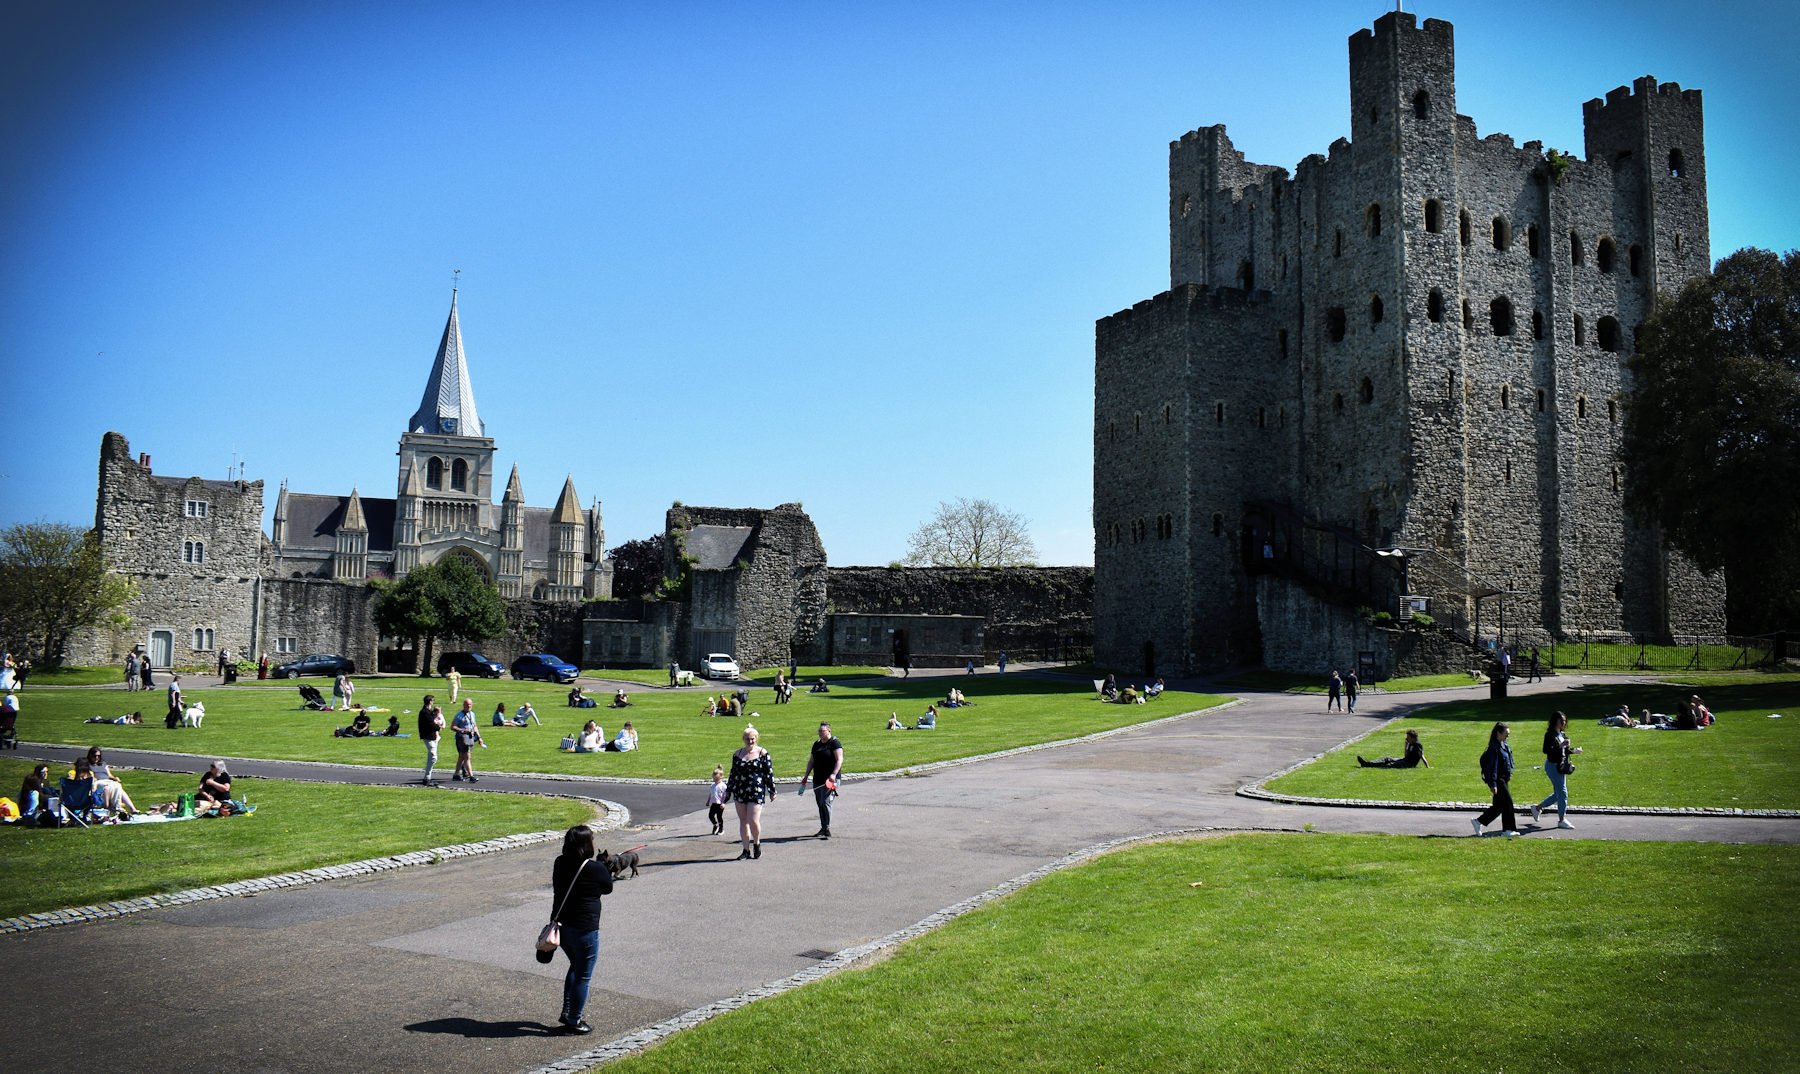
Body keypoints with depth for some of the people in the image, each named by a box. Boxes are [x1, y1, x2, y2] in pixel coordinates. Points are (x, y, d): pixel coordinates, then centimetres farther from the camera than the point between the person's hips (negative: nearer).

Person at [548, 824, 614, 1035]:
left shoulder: (560, 863, -1)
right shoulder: (595, 869, -18)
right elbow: (607, 888, 0)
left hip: (560, 925, 7)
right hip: (584, 929, -7)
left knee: (576, 966, 28)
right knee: (582, 976, 8)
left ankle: (566, 1012, 32)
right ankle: (573, 1021, 16)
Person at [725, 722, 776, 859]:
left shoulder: (762, 753, 0)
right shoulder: (737, 754, 11)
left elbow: (769, 773, 1)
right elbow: (733, 773, 17)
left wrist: (772, 791, 0)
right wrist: (729, 790, 16)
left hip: (756, 791, -4)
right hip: (739, 792, 4)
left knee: (753, 820, -12)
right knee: (743, 821, 5)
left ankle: (757, 843, 14)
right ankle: (746, 850, 13)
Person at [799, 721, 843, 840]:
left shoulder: (834, 743, -5)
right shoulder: (816, 744, 17)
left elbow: (839, 760, -14)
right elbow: (811, 761, 23)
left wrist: (834, 774, -25)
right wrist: (805, 776, 17)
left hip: (830, 780, -7)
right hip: (818, 779, 7)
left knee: (826, 802, -17)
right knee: (820, 804, 9)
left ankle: (827, 830, -14)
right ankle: (823, 828, 20)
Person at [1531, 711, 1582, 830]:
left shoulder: (1562, 734, 13)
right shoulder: (1550, 734, -14)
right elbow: (1546, 750, -23)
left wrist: (1574, 750, 4)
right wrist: (1560, 746, -29)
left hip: (1561, 766, 9)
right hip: (1552, 765, -9)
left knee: (1558, 794, 13)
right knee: (1562, 792, -7)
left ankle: (1537, 807, 28)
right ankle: (1562, 819, 1)